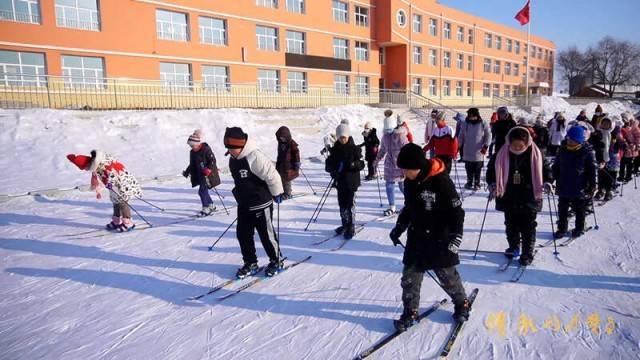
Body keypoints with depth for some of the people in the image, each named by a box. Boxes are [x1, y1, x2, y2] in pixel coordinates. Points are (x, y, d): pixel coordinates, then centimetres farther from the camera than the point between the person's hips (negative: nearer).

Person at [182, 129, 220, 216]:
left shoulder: (206, 149, -14)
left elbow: (212, 160, -15)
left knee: (202, 191, -13)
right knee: (203, 191, 13)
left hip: (208, 174, -8)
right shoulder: (192, 152, 8)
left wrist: (208, 169, -27)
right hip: (199, 175, 8)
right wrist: (187, 172, 13)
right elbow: (192, 164, 19)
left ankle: (206, 209, -4)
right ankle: (211, 206, 31)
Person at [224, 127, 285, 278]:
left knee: (266, 234, 5)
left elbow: (272, 175, -23)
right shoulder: (233, 160, 4)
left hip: (261, 204, -8)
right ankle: (250, 264, 25)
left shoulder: (255, 157, -25)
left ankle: (276, 261, 25)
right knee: (243, 234, 10)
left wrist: (277, 193, -14)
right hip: (243, 204, 8)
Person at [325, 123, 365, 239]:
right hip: (339, 181, 5)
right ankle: (345, 225, 27)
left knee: (350, 204, -4)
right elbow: (329, 163, 9)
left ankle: (351, 227, 5)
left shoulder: (354, 149, -5)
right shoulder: (335, 149, 5)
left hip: (351, 181, -4)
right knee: (342, 204, 13)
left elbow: (361, 164, -5)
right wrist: (331, 169, -12)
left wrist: (354, 164, -26)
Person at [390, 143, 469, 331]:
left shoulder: (441, 181, -20)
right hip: (415, 239, 6)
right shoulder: (409, 182, 1)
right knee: (410, 277, 7)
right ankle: (410, 311, 22)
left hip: (439, 240, -5)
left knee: (447, 275, 12)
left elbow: (456, 210, -15)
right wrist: (399, 228, 14)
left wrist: (455, 236, -21)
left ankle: (462, 303, 37)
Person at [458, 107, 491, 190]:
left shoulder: (483, 124, -4)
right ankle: (469, 182, 23)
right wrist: (459, 146, 10)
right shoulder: (465, 124, 3)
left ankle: (477, 183, 12)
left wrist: (486, 146, -11)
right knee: (469, 169, 10)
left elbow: (488, 135, -1)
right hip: (467, 152, 3)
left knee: (477, 169, 2)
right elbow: (461, 137, 11)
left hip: (479, 152, -2)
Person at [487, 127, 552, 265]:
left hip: (529, 198, -1)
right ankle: (514, 248, 33)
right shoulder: (503, 153, -6)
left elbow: (545, 168, 6)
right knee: (511, 225, 14)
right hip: (509, 197, 2)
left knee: (528, 227, 5)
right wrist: (492, 184, -6)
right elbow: (492, 168, 5)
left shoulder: (535, 153, -7)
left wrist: (546, 182, -10)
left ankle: (527, 254, 16)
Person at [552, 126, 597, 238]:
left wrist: (592, 185, -7)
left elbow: (592, 169, -5)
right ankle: (562, 228, 23)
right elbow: (556, 166, 10)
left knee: (579, 209, 13)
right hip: (563, 186, 3)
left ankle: (579, 228, 29)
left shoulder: (587, 152, -10)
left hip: (580, 187, -3)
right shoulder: (562, 149, 0)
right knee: (562, 208, 10)